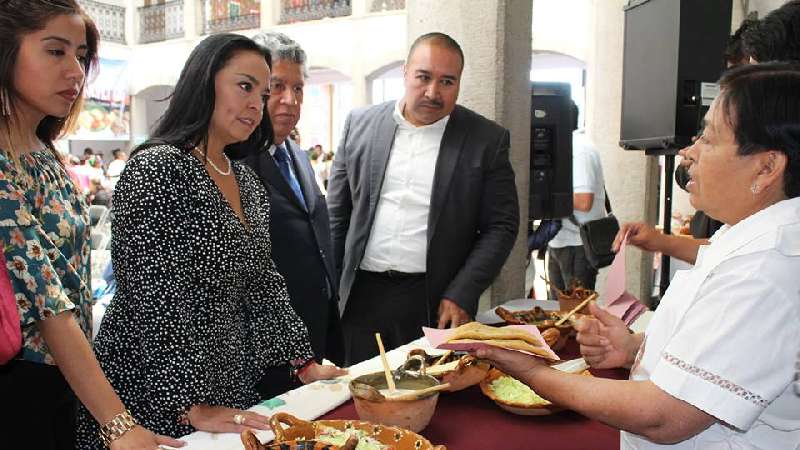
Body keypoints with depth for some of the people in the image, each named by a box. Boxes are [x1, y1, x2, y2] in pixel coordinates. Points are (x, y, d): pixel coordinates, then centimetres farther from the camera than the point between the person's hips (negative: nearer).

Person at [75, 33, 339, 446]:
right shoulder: (155, 171, -17)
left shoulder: (246, 180, 7)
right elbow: (155, 302, -21)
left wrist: (304, 363, 8)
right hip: (153, 402, -7)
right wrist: (194, 409, -21)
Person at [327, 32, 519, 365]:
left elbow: (501, 225, -1)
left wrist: (461, 296, -9)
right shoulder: (361, 124, 5)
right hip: (361, 297, 2)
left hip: (435, 303, -2)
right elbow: (336, 213, 9)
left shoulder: (487, 139, -2)